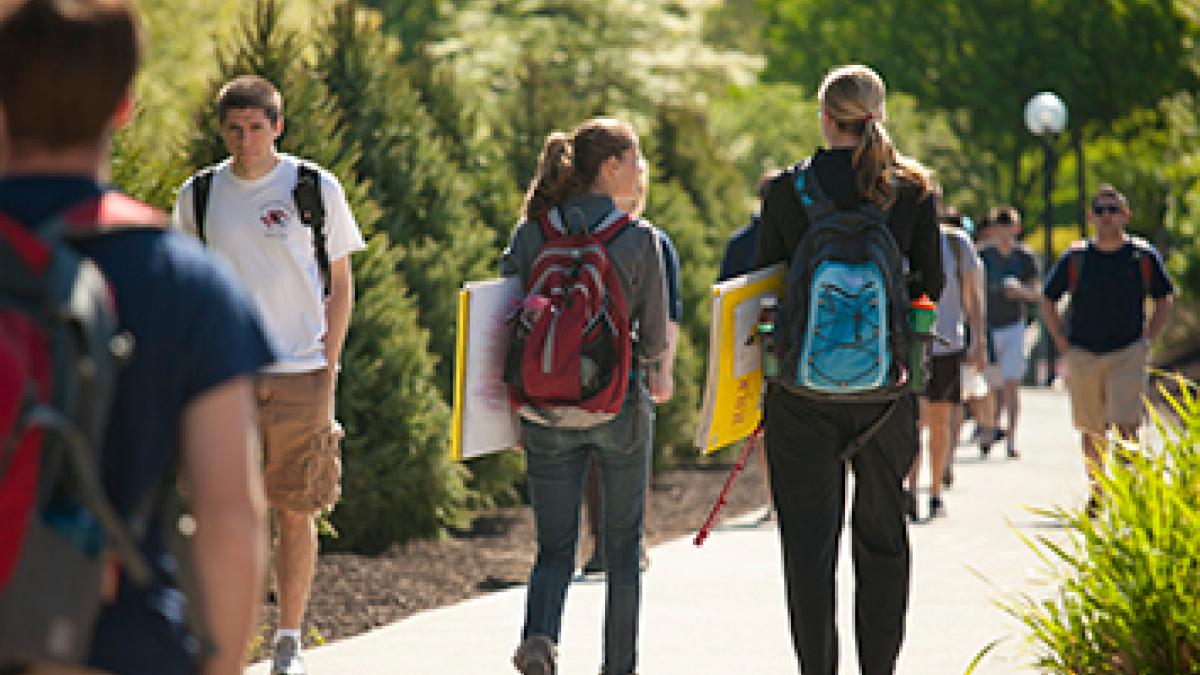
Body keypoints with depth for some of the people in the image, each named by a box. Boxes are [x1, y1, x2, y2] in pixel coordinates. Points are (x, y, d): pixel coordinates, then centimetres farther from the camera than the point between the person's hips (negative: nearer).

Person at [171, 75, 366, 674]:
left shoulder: (315, 188, 1)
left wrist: (328, 366, -2)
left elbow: (340, 283, 6)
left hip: (300, 376, -1)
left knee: (296, 512, 3)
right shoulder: (198, 195, 6)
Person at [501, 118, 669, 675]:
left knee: (555, 545, 9)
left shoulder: (530, 232, 0)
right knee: (623, 545, 14)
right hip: (620, 404, -2)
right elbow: (654, 337, -4)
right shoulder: (639, 239, -8)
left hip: (546, 405, 2)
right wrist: (653, 372, 19)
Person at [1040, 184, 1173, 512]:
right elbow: (1047, 301, 11)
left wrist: (1146, 340, 4)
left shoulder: (1143, 256, 0)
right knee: (1092, 432, 10)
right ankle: (1097, 493, 25)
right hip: (1083, 356, 2)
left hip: (1128, 354, -2)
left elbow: (1165, 298, 13)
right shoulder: (1076, 257, 1)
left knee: (1126, 427, -13)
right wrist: (1065, 345, 3)